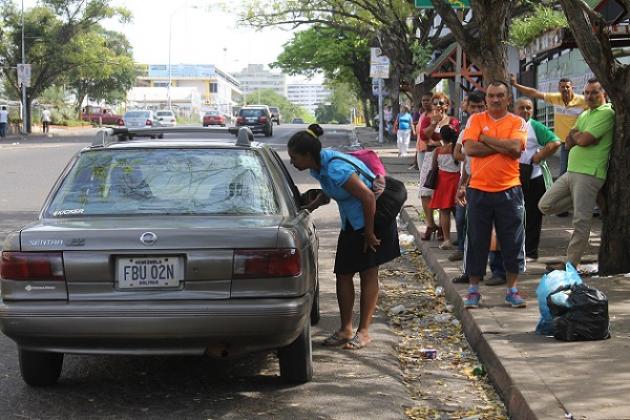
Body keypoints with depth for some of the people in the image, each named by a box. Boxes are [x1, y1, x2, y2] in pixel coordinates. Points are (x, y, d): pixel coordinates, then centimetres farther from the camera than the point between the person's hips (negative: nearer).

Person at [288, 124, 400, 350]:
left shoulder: (336, 169, -31)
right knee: (343, 274, 6)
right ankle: (346, 329, 14)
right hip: (351, 223, 9)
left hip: (374, 220, -9)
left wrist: (369, 233, -21)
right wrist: (311, 206, 3)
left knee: (368, 274, -1)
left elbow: (368, 197, -30)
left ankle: (364, 331, 6)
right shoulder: (318, 166, -3)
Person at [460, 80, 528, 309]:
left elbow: (515, 148, -15)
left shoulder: (517, 122, 3)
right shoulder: (476, 119, 4)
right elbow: (470, 148, -11)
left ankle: (512, 290, 18)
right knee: (476, 241, 6)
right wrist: (502, 146, -10)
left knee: (512, 242, 5)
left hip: (509, 190, 0)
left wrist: (486, 139, -9)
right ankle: (473, 290, 16)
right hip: (479, 190, 0)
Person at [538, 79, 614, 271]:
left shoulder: (606, 113, -8)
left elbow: (584, 140, -17)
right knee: (545, 206, 5)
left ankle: (571, 264, -2)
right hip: (571, 171, 9)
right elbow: (569, 143, 14)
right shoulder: (584, 115, 20)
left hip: (589, 174, -9)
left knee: (581, 221, -6)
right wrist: (580, 137, -7)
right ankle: (582, 201, 16)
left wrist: (575, 134, 5)